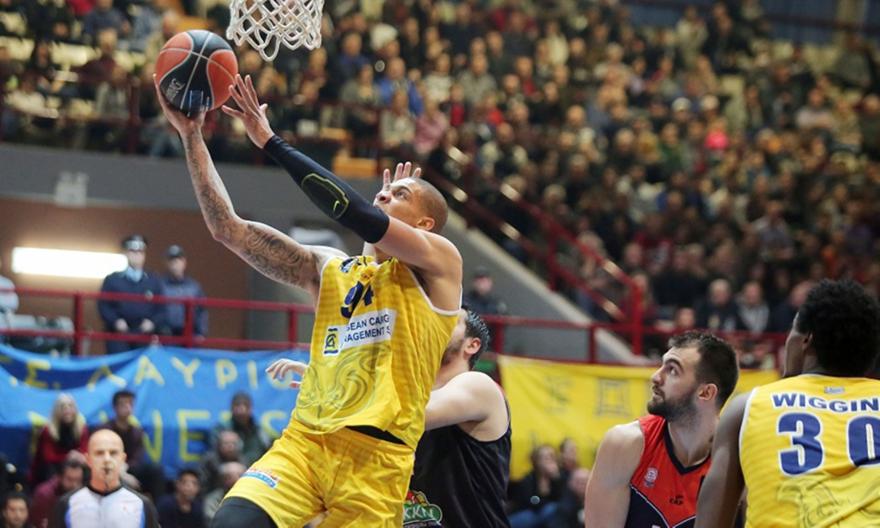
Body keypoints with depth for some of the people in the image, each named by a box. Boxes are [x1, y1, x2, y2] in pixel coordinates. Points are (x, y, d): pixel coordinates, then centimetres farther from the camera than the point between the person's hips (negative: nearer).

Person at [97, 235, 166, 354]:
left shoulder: (154, 282, 13)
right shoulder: (112, 280, 9)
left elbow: (161, 309, 10)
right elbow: (103, 306, 4)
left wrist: (153, 322, -10)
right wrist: (115, 321, -13)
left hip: (145, 339, 1)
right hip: (119, 338, -1)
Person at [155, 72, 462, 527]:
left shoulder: (439, 260, 3)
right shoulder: (329, 268, 19)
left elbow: (354, 214, -12)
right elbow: (229, 230, 15)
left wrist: (269, 140, -10)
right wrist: (191, 136, 8)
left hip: (376, 456, -4)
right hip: (304, 440, 4)